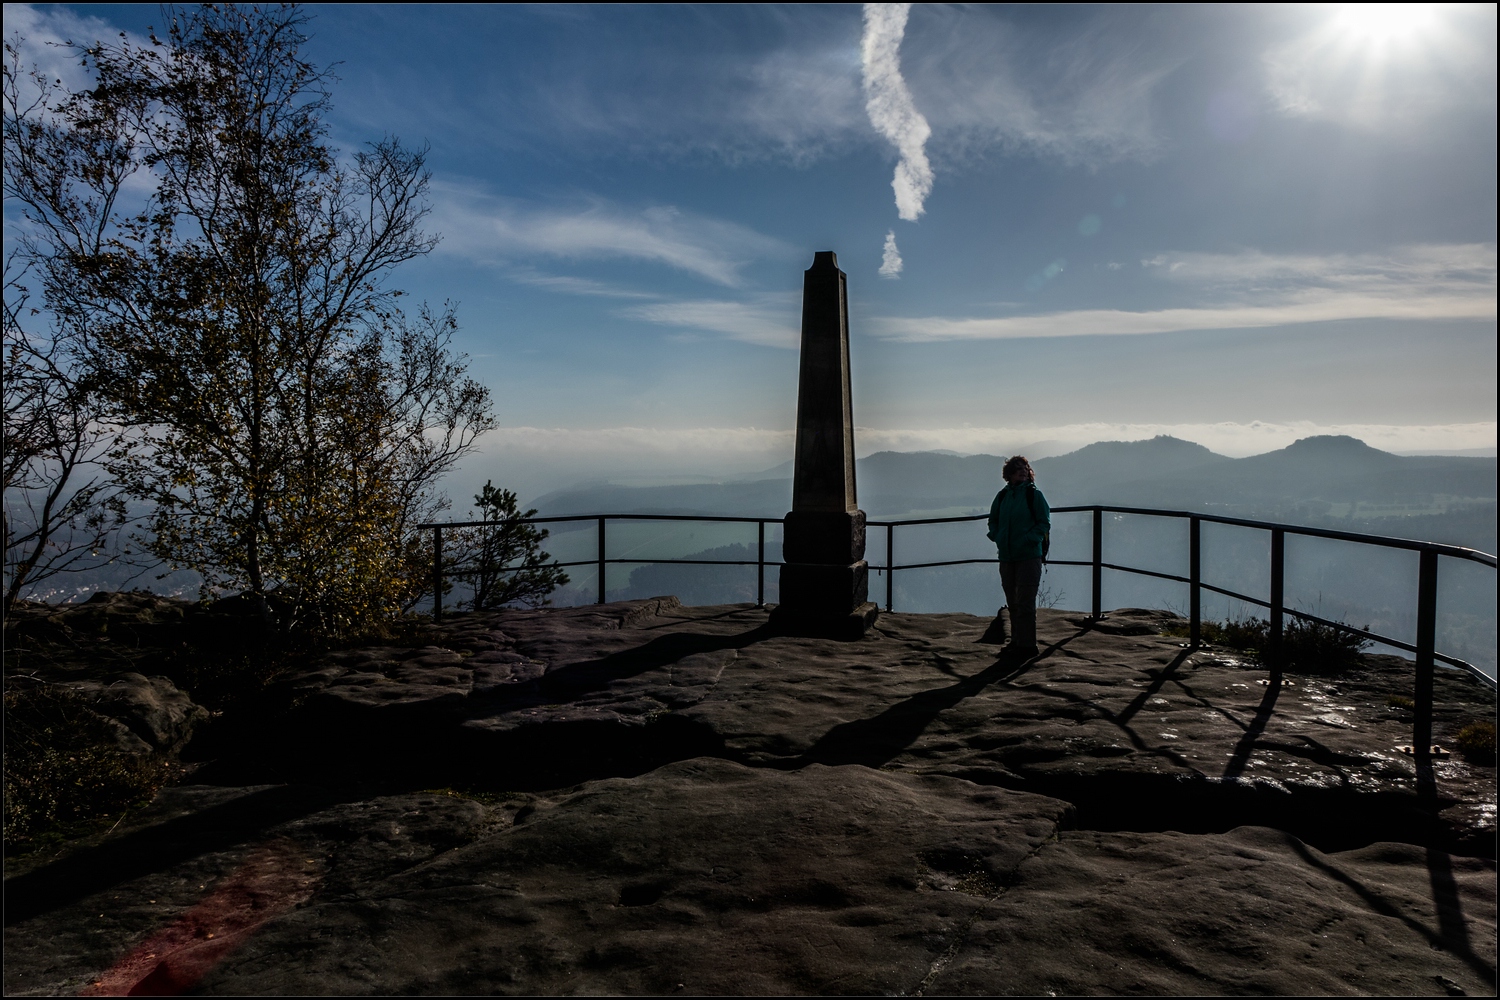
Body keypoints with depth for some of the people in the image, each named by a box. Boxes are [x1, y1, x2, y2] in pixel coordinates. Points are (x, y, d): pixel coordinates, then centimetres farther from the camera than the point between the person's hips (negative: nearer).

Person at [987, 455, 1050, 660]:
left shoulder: (1034, 494, -3)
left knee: (1025, 602, -6)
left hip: (1029, 556, -5)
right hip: (1006, 556, 5)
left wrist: (1028, 540, -16)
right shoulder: (1002, 496, 9)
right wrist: (997, 538, 2)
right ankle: (1016, 641, 22)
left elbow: (1044, 523, -4)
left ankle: (1027, 645, 0)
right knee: (1012, 602, 12)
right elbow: (993, 521, 20)